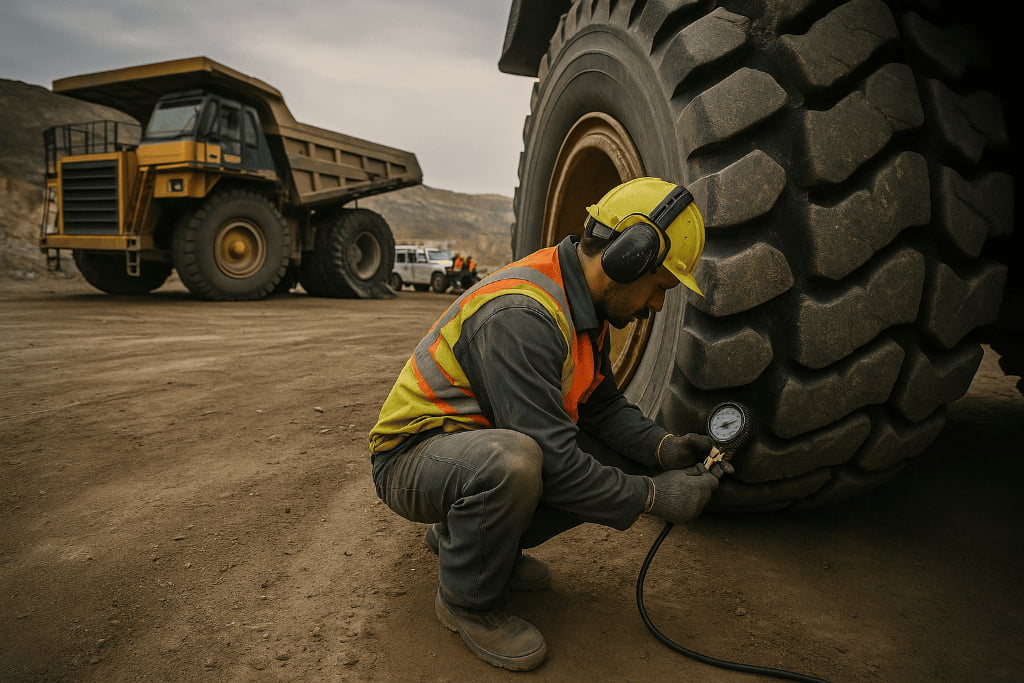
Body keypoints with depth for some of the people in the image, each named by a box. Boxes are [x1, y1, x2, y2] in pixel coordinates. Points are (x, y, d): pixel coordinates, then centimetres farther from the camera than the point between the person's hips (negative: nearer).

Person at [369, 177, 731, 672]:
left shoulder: (584, 306, 2)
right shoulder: (520, 315, -30)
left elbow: (603, 405, 9)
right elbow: (553, 461, -31)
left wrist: (662, 448, -8)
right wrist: (652, 496, -21)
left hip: (489, 440, 9)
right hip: (414, 456, -9)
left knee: (624, 463, -2)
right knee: (512, 460, -40)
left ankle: (463, 534, 12)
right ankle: (467, 600, -8)